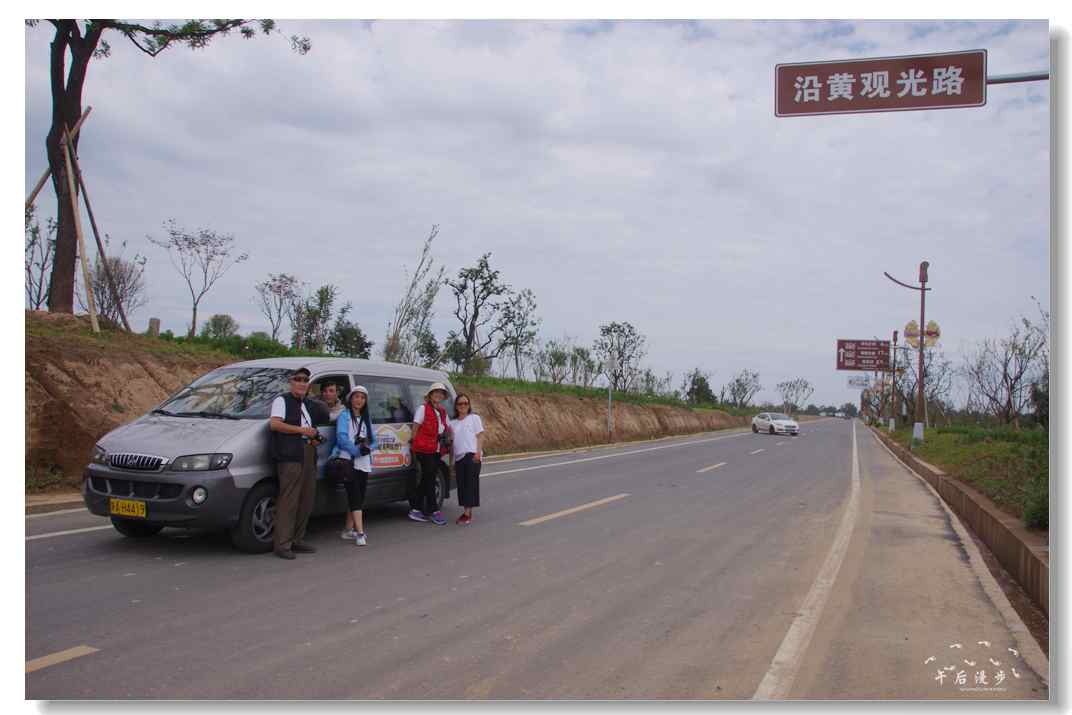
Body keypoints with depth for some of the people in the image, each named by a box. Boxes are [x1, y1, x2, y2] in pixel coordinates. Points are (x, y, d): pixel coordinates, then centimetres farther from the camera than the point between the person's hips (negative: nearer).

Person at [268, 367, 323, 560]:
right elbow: (274, 424, -15)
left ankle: (296, 540, 18)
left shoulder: (306, 404, 24)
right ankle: (282, 544, -9)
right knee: (288, 501, -11)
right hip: (290, 456, -8)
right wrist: (302, 430, -15)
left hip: (308, 455, 8)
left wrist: (315, 438, 13)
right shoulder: (282, 401, 0)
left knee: (306, 501, 9)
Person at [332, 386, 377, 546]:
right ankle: (360, 533, -18)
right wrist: (357, 450, -24)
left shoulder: (366, 419, 19)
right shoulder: (344, 416, 0)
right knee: (355, 496, -13)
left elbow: (374, 440, 14)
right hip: (348, 461, -6)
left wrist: (367, 447, -9)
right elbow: (341, 437, -14)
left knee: (358, 497, 8)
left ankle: (348, 530, 19)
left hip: (363, 463, 7)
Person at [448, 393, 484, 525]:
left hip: (471, 455, -5)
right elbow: (452, 443, 18)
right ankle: (466, 512, 10)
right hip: (458, 457, 5)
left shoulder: (474, 418, 7)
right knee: (461, 484, 3)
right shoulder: (453, 423, 17)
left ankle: (468, 513, -13)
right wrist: (451, 461, 14)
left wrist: (478, 452, -13)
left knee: (471, 483, -9)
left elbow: (480, 436, 0)